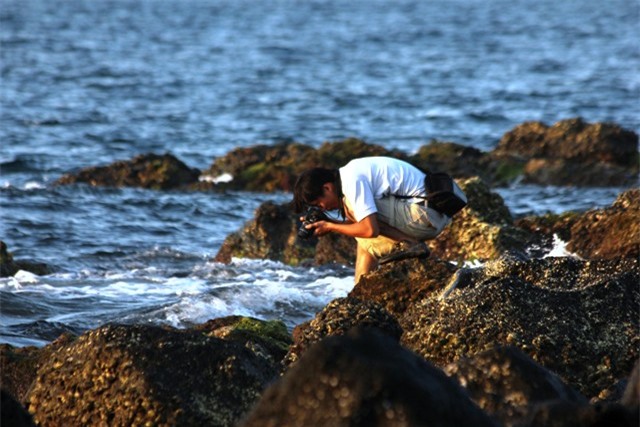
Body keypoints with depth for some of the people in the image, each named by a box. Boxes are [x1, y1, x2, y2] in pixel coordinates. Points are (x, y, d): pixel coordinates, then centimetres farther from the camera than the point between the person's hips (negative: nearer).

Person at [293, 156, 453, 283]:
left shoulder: (353, 180, -16)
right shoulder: (350, 175, 15)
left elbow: (370, 229, -23)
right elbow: (364, 226, 18)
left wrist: (331, 227, -10)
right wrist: (328, 224, 6)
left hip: (426, 213, -10)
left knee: (352, 208, -15)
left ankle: (408, 245, -12)